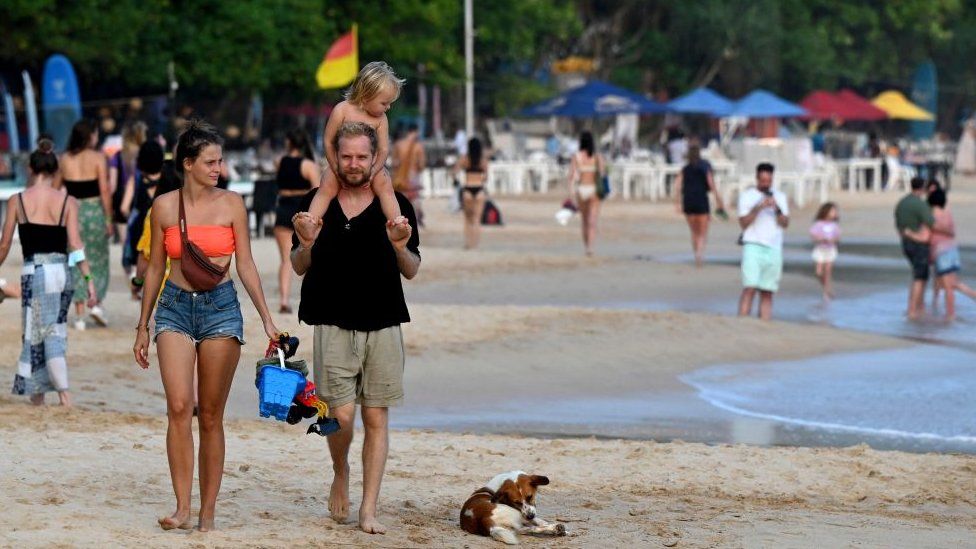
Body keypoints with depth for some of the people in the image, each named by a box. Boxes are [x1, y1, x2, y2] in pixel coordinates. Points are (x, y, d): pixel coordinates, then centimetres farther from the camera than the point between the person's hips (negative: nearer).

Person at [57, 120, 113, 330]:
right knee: (98, 261, 13)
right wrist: (109, 219, -5)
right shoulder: (97, 157, -6)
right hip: (95, 210, -3)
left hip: (72, 211, 3)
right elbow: (104, 190, -11)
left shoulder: (65, 159, 3)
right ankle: (96, 303, -2)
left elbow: (55, 189, 6)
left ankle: (79, 314, 4)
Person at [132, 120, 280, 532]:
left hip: (221, 308, 0)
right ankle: (182, 507, -14)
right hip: (175, 308, 0)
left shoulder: (231, 204, 1)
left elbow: (246, 265, 4)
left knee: (211, 416, 2)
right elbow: (155, 268, 11)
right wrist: (143, 326, 12)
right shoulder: (164, 207, 3)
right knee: (179, 406, -15)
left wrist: (267, 319, -1)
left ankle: (208, 511, 7)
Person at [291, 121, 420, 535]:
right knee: (341, 415, -8)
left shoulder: (397, 206, 5)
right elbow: (299, 267, 9)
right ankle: (341, 476, 23)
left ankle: (369, 510, 5)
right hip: (333, 326, -1)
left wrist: (400, 247, -16)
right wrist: (306, 242, -13)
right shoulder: (317, 203, 6)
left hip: (383, 326, 1)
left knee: (376, 418, 1)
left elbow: (412, 271, 5)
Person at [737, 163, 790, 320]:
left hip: (774, 248, 3)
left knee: (767, 292, 2)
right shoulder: (747, 195, 5)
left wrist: (777, 209, -12)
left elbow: (785, 223, 5)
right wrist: (758, 208, -14)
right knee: (750, 288, -15)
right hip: (753, 246, -3)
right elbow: (743, 223, -3)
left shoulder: (780, 197, 14)